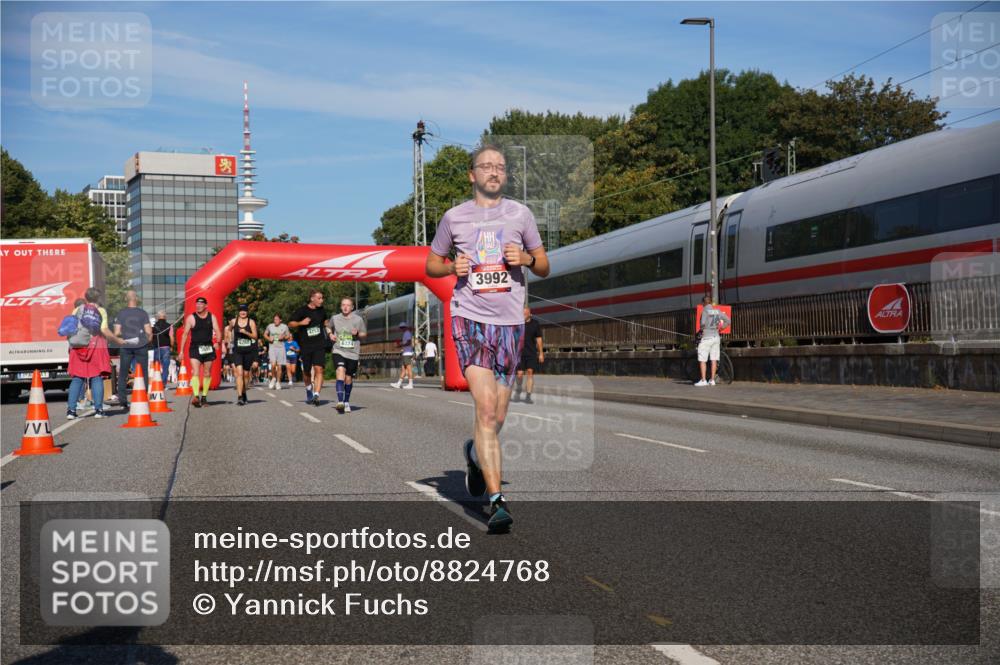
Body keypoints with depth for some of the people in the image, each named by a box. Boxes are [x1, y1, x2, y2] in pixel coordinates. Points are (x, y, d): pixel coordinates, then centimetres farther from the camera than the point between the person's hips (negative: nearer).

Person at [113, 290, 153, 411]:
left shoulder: (121, 314, 1)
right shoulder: (143, 313, -1)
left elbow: (117, 333, -3)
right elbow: (149, 332, -4)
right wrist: (147, 340, 15)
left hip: (125, 346, 1)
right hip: (141, 346, -1)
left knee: (123, 374, 7)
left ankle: (123, 400, 0)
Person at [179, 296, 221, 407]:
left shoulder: (212, 317, 5)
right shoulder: (191, 318, 0)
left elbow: (217, 332, 2)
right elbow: (185, 334, 3)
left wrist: (217, 342, -19)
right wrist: (181, 350, 0)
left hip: (208, 348, 3)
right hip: (195, 348, -3)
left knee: (207, 373, 9)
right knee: (195, 372, -16)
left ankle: (204, 397, 21)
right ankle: (196, 396, -27)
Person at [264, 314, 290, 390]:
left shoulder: (284, 327, 4)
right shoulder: (270, 326, 4)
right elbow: (265, 334, 16)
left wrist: (283, 337, -10)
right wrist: (269, 338, -5)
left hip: (281, 347, 1)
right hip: (272, 347, -1)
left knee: (279, 366, 3)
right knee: (273, 364, -17)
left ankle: (278, 382, 14)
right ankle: (273, 378, 8)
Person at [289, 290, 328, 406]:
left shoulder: (322, 310, 8)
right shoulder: (302, 310, -4)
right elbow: (290, 324, -2)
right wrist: (301, 323, -19)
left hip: (319, 345, 1)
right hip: (306, 347, -1)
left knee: (319, 369, -17)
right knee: (306, 372, 11)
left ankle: (316, 395, -23)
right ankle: (309, 389, 41)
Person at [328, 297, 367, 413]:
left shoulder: (358, 319, 1)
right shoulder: (334, 318, 4)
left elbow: (365, 334, 11)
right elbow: (329, 328, 24)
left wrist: (358, 334, -10)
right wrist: (331, 335, 3)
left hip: (353, 353, 1)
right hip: (338, 351, -1)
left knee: (349, 378, 8)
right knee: (341, 371, -24)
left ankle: (347, 402, 29)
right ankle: (340, 401, -31)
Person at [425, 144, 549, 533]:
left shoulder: (520, 215, 10)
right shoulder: (454, 217, 8)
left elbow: (544, 268, 16)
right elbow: (431, 265, 17)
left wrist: (527, 258, -7)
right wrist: (453, 268, -4)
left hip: (510, 322, 2)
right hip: (470, 318, -2)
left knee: (497, 418, 8)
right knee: (486, 408, -17)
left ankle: (475, 454, 42)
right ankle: (496, 501, -17)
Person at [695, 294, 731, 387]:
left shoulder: (705, 310, -9)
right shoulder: (717, 311, 8)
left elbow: (703, 322, -21)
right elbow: (728, 321, 9)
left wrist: (702, 328, 0)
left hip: (707, 337, -6)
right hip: (716, 336, 6)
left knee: (702, 360, 0)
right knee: (714, 359, 8)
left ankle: (703, 380, -4)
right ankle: (712, 380, 9)